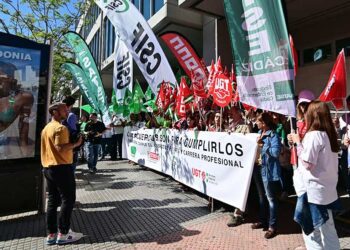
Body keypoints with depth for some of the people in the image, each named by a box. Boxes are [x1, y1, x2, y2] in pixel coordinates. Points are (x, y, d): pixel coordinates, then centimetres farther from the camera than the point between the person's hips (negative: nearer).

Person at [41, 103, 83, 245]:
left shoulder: (46, 128, 16)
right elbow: (60, 148, -25)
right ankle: (63, 234, 6)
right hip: (61, 168, -9)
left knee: (52, 201, 13)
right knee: (68, 200, 0)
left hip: (48, 168, 10)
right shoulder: (60, 128, -15)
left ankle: (51, 234, 20)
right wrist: (76, 143, -13)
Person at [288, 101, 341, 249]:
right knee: (327, 227, 21)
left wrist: (298, 142, -14)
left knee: (311, 228, 7)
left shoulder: (313, 135, -21)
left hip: (313, 190, -9)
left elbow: (307, 163, -21)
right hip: (327, 188, 9)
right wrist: (299, 142, 10)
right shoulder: (328, 134, 6)